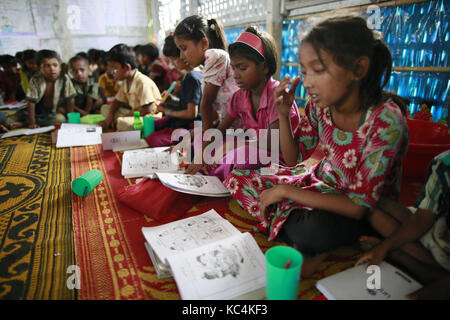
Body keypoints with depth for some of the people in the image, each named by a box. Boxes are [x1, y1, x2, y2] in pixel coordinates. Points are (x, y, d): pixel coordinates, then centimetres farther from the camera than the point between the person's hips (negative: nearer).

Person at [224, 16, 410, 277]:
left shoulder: (386, 119, -28)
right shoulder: (320, 104, -11)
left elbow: (359, 206, -27)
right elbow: (294, 158, 1)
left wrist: (286, 191, -25)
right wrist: (284, 114, -15)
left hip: (369, 210, -6)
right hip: (324, 183, 7)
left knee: (310, 230, -41)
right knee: (239, 177, -6)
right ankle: (315, 248, -11)